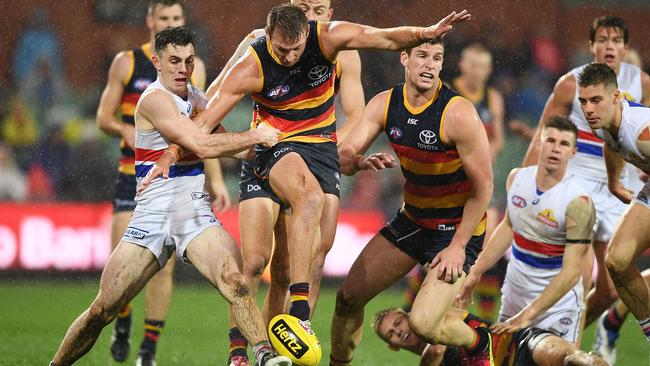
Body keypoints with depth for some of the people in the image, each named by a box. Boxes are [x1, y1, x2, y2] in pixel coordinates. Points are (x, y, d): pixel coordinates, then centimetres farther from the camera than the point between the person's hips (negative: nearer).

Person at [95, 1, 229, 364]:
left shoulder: (194, 68, 8)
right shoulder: (127, 63, 2)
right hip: (132, 175, -1)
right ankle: (122, 325, 18)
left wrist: (215, 180, 5)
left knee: (163, 267, -4)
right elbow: (103, 118, 5)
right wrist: (124, 129, -18)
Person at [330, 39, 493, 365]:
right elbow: (343, 158, -8)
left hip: (458, 228, -6)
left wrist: (458, 246, -19)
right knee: (349, 297, 2)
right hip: (412, 219, 6)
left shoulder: (459, 114, -23)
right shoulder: (384, 104, -6)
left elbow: (483, 186, -18)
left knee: (423, 323, -17)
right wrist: (360, 162, -33)